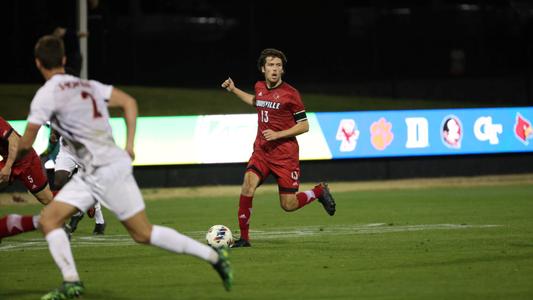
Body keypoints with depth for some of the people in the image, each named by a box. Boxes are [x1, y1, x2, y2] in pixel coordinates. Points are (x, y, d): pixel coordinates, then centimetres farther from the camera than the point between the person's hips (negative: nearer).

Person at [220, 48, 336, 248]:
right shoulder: (260, 87, 6)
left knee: (288, 205, -2)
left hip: (285, 154, -4)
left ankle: (320, 191, 27)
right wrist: (234, 90, 25)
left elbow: (304, 126, -7)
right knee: (247, 186, -20)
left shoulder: (290, 93, -11)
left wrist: (278, 134, -17)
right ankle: (244, 237, -10)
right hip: (261, 151, 4)